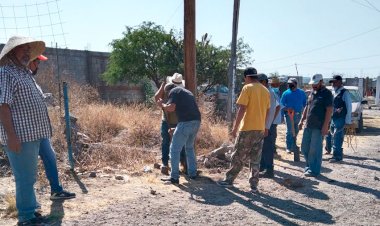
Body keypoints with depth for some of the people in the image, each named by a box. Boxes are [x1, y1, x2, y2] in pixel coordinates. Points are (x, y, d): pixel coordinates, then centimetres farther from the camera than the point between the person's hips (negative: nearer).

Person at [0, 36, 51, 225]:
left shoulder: (24, 73, 19)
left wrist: (40, 130, 22)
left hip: (32, 135, 10)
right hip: (20, 137, -10)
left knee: (29, 177, 18)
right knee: (25, 178, -2)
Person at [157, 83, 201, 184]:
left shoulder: (173, 91, 3)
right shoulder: (187, 91, 28)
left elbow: (171, 108, -10)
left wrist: (162, 104, 9)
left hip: (186, 122, -8)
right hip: (196, 121, 8)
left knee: (175, 149, 2)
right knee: (190, 147, 24)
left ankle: (174, 177, 4)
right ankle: (192, 173, 29)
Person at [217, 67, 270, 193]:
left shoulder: (248, 88, -10)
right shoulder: (265, 90, 10)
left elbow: (242, 109, -16)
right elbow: (267, 111, 15)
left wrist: (235, 128, -12)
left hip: (247, 128, -6)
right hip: (261, 129, 6)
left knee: (238, 157, 6)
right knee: (256, 159, 9)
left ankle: (229, 180, 18)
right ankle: (254, 186, 11)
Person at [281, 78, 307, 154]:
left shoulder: (301, 93, 4)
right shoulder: (286, 93, -2)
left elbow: (305, 103, 10)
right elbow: (281, 105, -1)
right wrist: (286, 109, -16)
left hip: (298, 115, 3)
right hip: (289, 115, -3)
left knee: (295, 131, 14)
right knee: (289, 132, -4)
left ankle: (293, 146, 30)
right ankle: (289, 148, 4)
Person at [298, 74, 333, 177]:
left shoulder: (327, 93, -7)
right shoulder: (312, 93, 15)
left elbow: (329, 110, -13)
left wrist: (325, 126, -19)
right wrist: (302, 120, 14)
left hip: (319, 127, -7)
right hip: (308, 125, 7)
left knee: (315, 149, -1)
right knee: (304, 147, 12)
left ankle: (314, 170, 10)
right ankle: (309, 166, 28)